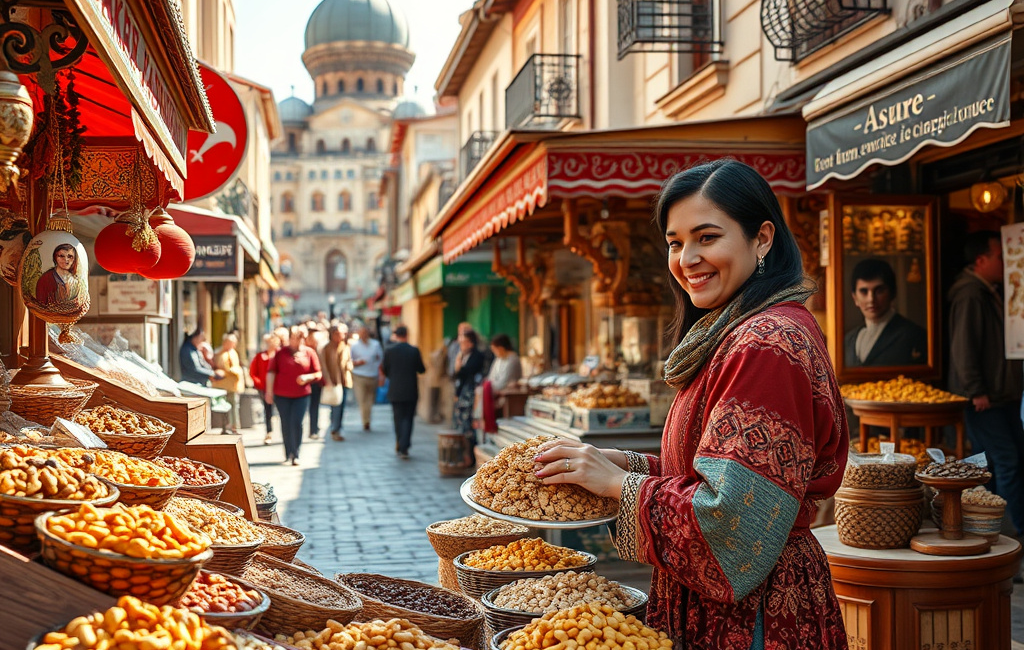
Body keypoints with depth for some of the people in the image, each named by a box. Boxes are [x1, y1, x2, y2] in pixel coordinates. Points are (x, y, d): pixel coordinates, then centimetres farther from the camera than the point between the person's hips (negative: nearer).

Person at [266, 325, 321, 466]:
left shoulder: (309, 353, 4)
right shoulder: (281, 353, 4)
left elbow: (318, 374, 6)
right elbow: (271, 371, 4)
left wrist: (307, 377, -14)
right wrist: (269, 390, -3)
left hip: (302, 395, -1)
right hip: (282, 395, 1)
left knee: (297, 423, -11)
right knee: (286, 424, 6)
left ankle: (295, 455, -2)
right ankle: (288, 454, 19)